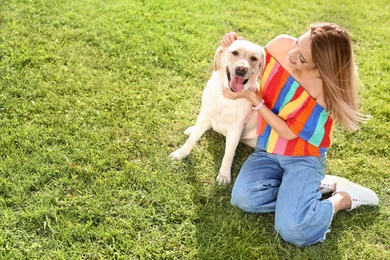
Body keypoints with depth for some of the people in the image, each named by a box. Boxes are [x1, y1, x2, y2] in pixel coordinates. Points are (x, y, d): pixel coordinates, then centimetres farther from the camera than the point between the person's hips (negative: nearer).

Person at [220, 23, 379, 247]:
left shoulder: (326, 91, -25)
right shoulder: (281, 45, -13)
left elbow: (288, 132, -20)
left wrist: (252, 98, -23)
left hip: (302, 157, -5)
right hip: (267, 150, 5)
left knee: (293, 230, -24)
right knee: (243, 198, -22)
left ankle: (343, 197, 4)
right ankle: (308, 187, 2)